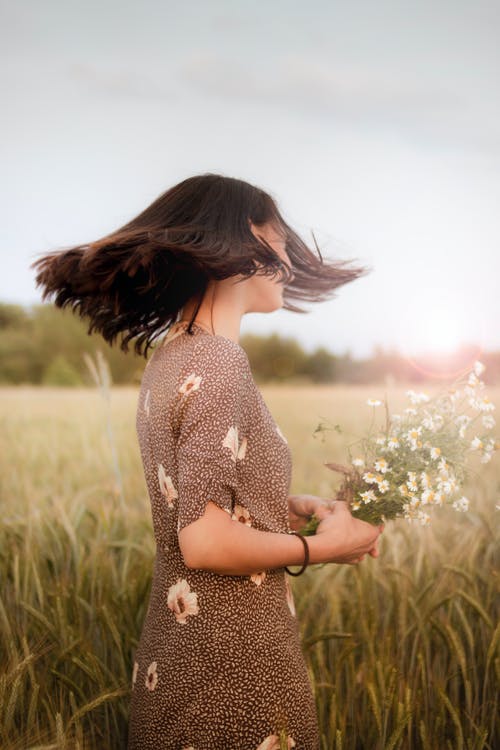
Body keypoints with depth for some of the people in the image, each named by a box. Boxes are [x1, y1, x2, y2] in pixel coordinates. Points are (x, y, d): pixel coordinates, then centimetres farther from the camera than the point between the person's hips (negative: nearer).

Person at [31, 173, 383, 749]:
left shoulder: (168, 356, 8)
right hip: (231, 666, -9)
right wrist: (322, 547, -11)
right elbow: (204, 541, -24)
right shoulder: (216, 361, -20)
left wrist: (292, 506, 6)